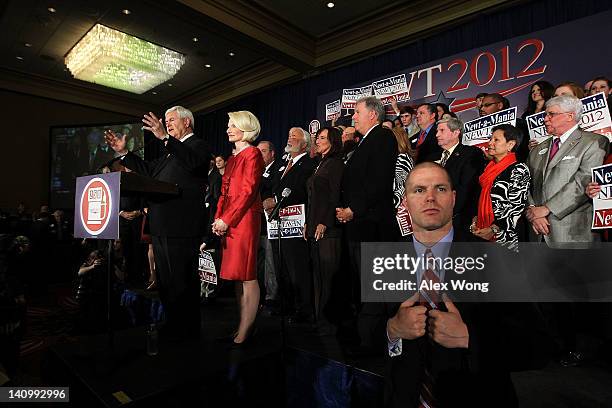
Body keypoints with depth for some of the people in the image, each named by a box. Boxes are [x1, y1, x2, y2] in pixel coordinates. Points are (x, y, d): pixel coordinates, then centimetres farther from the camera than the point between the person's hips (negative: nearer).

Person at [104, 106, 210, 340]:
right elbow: (148, 171, 22)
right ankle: (173, 323, 30)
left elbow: (192, 162, -25)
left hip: (181, 227, -10)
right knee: (165, 279, 16)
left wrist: (165, 138, -32)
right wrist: (124, 153, 16)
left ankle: (187, 328, 12)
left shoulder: (197, 145, -3)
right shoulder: (170, 150, 24)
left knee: (181, 280, -2)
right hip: (161, 226, 10)